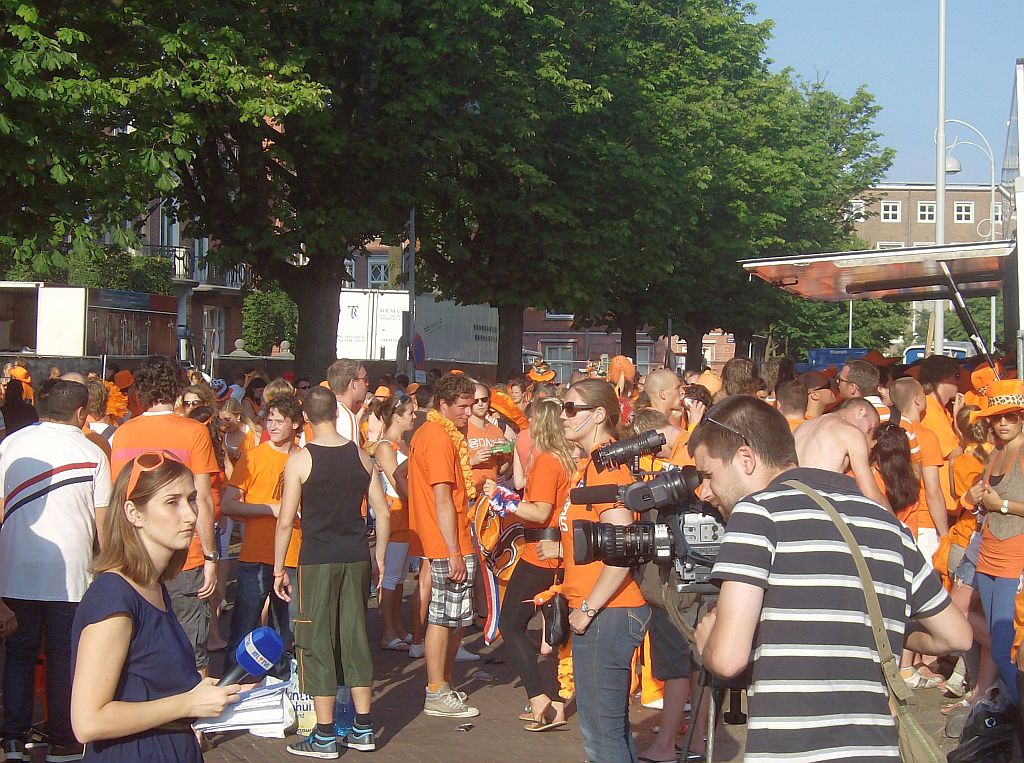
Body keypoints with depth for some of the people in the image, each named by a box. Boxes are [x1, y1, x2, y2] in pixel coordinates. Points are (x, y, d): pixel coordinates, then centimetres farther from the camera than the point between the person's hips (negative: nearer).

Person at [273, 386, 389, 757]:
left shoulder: (299, 461, -8)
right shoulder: (361, 456, 4)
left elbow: (285, 521, -9)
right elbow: (382, 511, 7)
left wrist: (278, 569, 0)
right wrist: (378, 557, 16)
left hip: (317, 560, -4)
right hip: (356, 558, 4)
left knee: (318, 642, 2)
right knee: (355, 636, 12)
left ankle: (324, 737, 5)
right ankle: (363, 730, 17)